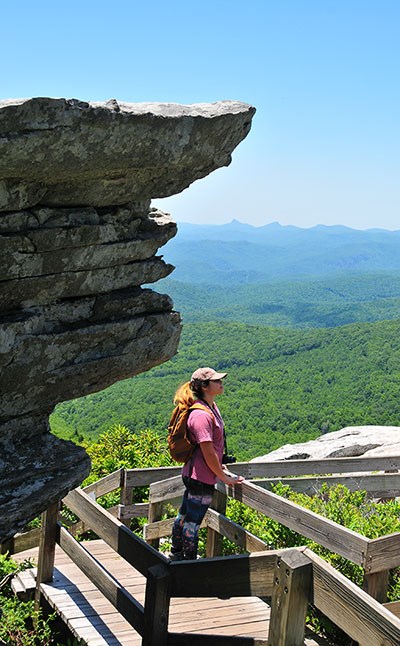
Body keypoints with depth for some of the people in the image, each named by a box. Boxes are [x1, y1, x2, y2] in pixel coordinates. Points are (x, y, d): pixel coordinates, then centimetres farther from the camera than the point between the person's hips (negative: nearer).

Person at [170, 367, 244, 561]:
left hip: (193, 474, 10)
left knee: (185, 515, 23)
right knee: (193, 521, 4)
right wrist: (224, 478, -12)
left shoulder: (212, 407, 7)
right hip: (201, 478, -10)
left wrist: (219, 466, 15)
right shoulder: (201, 415, -25)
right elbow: (208, 453, -22)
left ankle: (176, 555, 39)